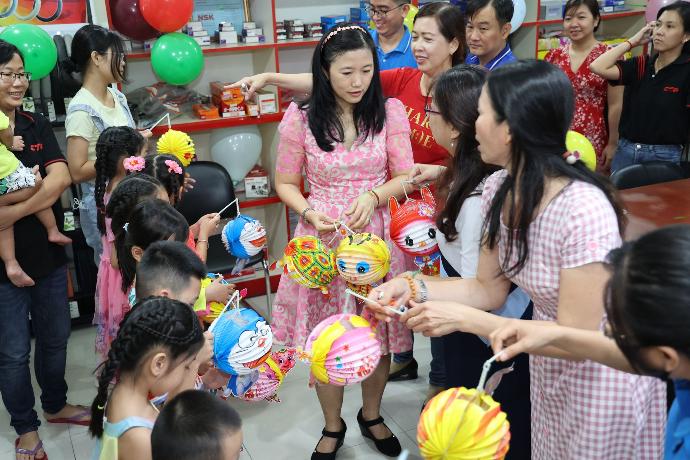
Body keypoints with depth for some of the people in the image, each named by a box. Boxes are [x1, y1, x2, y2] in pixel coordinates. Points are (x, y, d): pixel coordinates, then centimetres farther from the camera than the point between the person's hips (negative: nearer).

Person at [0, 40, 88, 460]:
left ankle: (56, 405, 42)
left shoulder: (37, 125, 1)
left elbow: (61, 177, -13)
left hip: (49, 254, 5)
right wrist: (37, 185, -27)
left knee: (55, 337, 20)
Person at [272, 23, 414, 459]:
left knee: (377, 335, 13)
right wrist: (310, 213, -15)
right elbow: (286, 183, 3)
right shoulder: (300, 117, -6)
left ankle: (372, 415, 40)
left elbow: (405, 177, 0)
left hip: (376, 239, 1)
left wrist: (373, 196, -19)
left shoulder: (390, 112, -3)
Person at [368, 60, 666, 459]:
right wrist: (415, 289, -17)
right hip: (547, 368, 7)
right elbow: (490, 289, -1)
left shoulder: (584, 210, -34)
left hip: (604, 377, -7)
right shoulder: (499, 190, -11)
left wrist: (462, 318, -33)